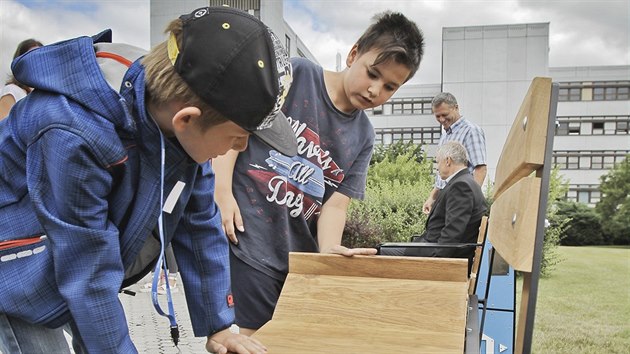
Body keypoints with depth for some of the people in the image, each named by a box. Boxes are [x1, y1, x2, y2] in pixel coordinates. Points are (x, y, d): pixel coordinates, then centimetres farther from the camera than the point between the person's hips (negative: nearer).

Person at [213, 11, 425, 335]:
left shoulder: (363, 137, 9)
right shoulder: (294, 75, -5)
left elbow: (336, 203, 3)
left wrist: (328, 251, -15)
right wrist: (223, 192, -16)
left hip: (299, 256, 6)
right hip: (245, 240, -5)